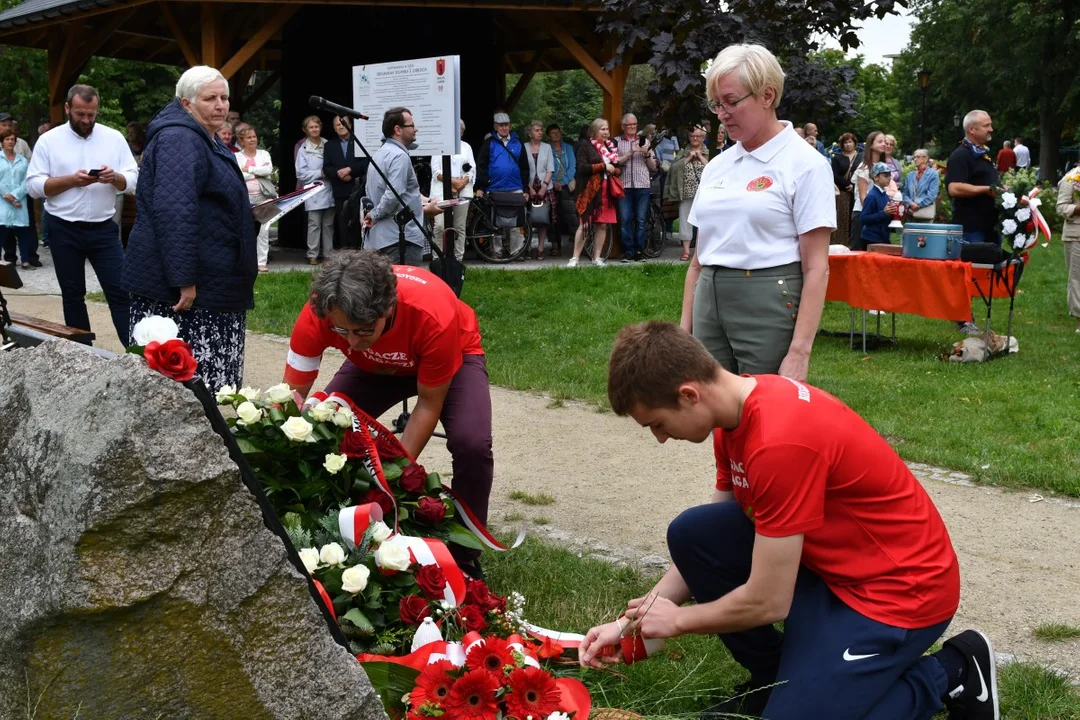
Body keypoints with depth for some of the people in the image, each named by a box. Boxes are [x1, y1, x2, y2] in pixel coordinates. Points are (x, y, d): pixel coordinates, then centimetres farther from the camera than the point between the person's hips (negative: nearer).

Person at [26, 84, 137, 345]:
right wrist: (71, 180, -18)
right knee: (73, 296, 9)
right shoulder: (49, 140, -1)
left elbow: (134, 179, 1)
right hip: (64, 231, 0)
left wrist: (115, 177, -20)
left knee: (120, 292, -2)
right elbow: (34, 185, -5)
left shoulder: (114, 138, 3)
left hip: (104, 229, 0)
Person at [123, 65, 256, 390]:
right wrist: (184, 280, -29)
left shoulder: (206, 140, 19)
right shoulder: (179, 140, -15)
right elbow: (174, 212, -26)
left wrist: (251, 211, 20)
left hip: (213, 285, 11)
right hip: (181, 288, -10)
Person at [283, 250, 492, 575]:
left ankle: (464, 557, -6)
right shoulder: (317, 315, -34)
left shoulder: (435, 316, -42)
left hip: (452, 358, -3)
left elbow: (430, 404, -26)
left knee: (472, 444, -28)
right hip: (375, 365, 3)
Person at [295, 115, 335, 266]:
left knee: (328, 224, 8)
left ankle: (328, 254, 14)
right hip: (313, 193, -3)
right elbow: (300, 174, -5)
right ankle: (313, 255, 2)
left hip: (329, 191, 3)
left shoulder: (327, 145, 8)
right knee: (314, 224, -4)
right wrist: (320, 174, -9)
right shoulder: (303, 150, -1)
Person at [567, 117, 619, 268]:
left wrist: (614, 170, -3)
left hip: (606, 192, 5)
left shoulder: (610, 147, 17)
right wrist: (603, 166, -14)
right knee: (584, 224, -7)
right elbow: (582, 167, -13)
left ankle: (597, 258, 12)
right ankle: (574, 258, -2)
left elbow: (618, 169, 20)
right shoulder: (585, 146, -1)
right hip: (590, 191, -5)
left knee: (602, 225, 4)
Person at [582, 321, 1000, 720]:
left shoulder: (780, 442, -31)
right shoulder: (737, 408, -2)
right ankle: (773, 682, 12)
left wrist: (677, 621, -7)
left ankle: (950, 673, 6)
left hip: (899, 588, -9)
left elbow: (767, 602, -24)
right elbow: (708, 549, 8)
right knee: (690, 535, -5)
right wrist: (631, 622, 4)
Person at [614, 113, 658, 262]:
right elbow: (616, 162, -4)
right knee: (625, 220, -6)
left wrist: (647, 154, -1)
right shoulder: (617, 141, 9)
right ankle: (628, 252, -1)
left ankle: (639, 251, 4)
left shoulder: (645, 142, 17)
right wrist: (631, 152, -11)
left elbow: (653, 167, 16)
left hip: (642, 185, 2)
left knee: (640, 220, 0)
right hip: (624, 186, -2)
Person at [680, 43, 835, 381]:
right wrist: (684, 334, 12)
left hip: (769, 304, -6)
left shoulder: (804, 164, -5)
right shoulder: (716, 167, 13)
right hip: (709, 303, 6)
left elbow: (816, 269, -10)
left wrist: (799, 352, -17)